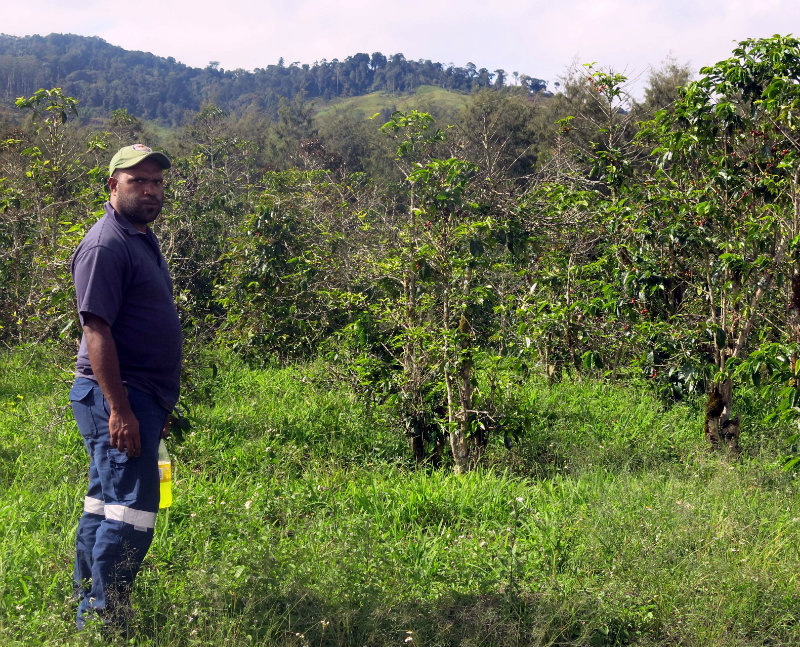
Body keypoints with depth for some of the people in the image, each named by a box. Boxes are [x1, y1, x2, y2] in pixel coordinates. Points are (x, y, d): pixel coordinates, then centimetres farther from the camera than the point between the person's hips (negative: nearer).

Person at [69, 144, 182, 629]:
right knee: (131, 510, -10)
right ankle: (105, 623, -2)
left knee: (105, 506, 14)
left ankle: (89, 613, 23)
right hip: (117, 399, -10)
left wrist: (158, 406, 23)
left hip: (140, 398, 10)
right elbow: (97, 330, -19)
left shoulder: (143, 240, 18)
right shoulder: (106, 244, -13)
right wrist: (120, 408, -23)